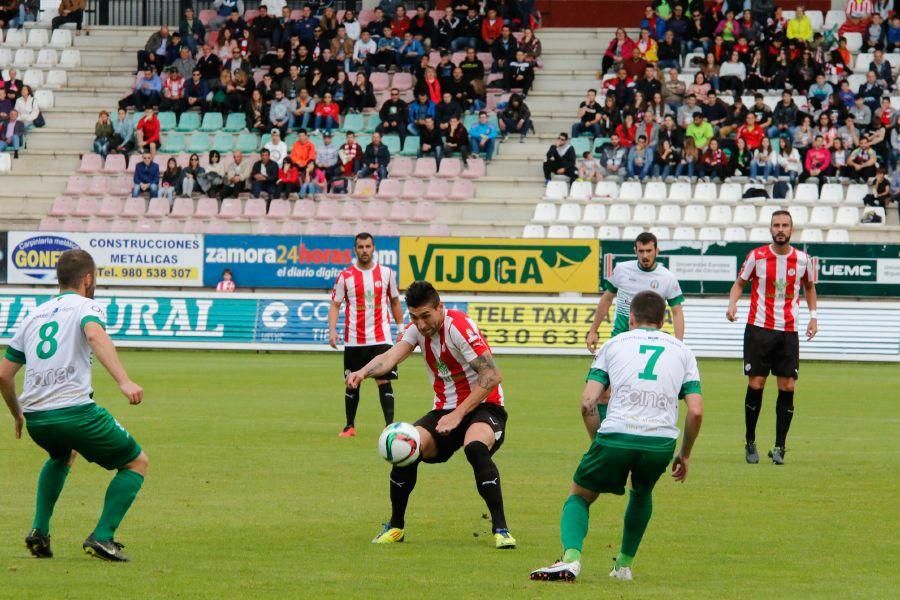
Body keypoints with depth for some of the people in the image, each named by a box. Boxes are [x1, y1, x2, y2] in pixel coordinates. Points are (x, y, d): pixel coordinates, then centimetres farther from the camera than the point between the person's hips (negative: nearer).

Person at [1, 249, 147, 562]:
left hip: (34, 416, 6)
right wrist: (124, 381, -32)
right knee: (137, 462, 10)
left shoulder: (34, 315, 22)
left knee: (62, 456, 39)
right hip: (74, 411, -6)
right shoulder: (87, 307, 5)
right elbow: (95, 335, -21)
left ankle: (39, 530, 21)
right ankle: (102, 537, -4)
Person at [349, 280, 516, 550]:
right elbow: (392, 356, -17)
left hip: (483, 406, -6)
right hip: (445, 409, 6)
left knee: (475, 447, -37)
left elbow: (492, 376, -22)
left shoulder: (459, 327, -19)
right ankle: (396, 527, 3)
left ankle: (501, 529, -28)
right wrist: (364, 371, -39)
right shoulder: (417, 328, 1)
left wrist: (458, 414, -24)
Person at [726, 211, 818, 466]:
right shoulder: (757, 256, -2)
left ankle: (780, 446, 4)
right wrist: (732, 304, -10)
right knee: (755, 385, -4)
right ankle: (750, 442, 11)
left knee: (787, 387, -4)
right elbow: (740, 282, 8)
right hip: (758, 328, -2)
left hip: (788, 332, 2)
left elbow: (809, 286, 20)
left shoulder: (802, 259, 2)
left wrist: (813, 315, 11)